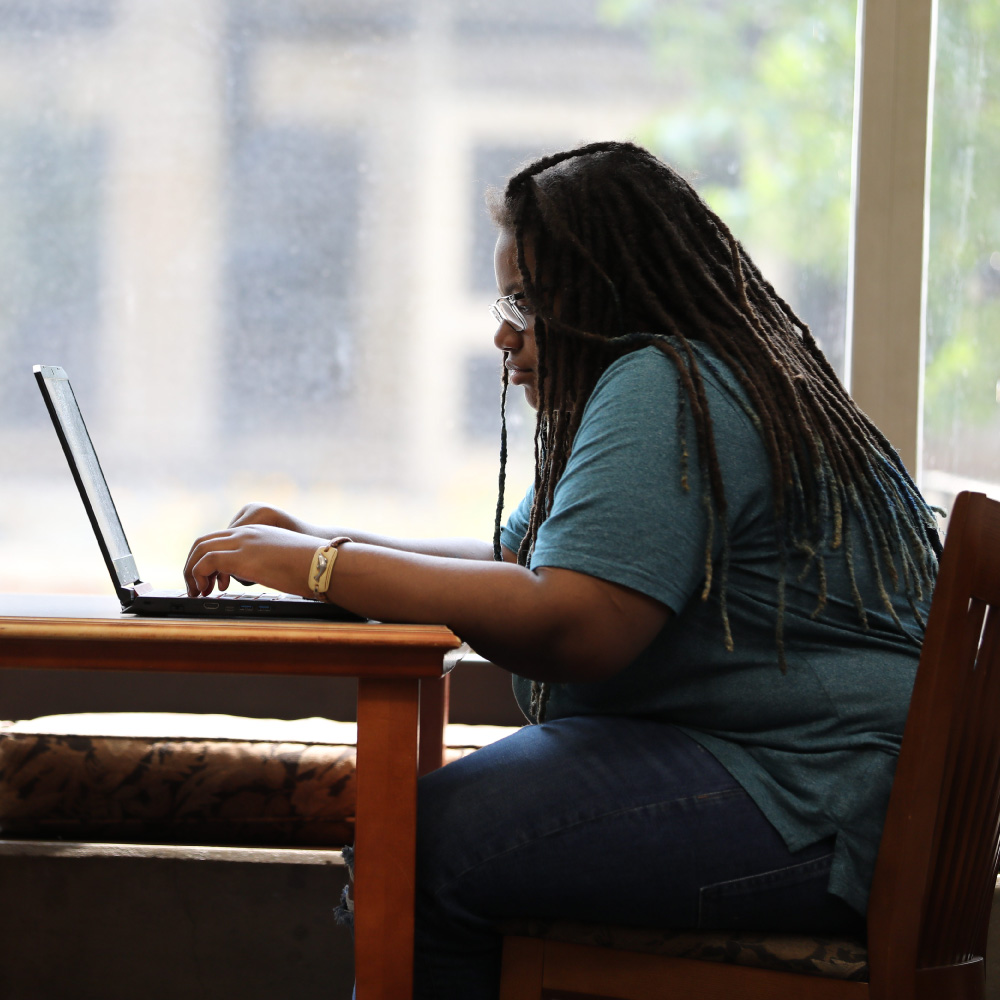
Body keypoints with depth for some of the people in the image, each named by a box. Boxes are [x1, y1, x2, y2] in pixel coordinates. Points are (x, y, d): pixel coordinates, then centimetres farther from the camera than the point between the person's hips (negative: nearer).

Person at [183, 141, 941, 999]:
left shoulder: (664, 388, -13)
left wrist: (322, 570, -18)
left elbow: (572, 628, -24)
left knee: (427, 844, -19)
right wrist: (317, 541, 14)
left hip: (820, 815, -11)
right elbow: (516, 560, 24)